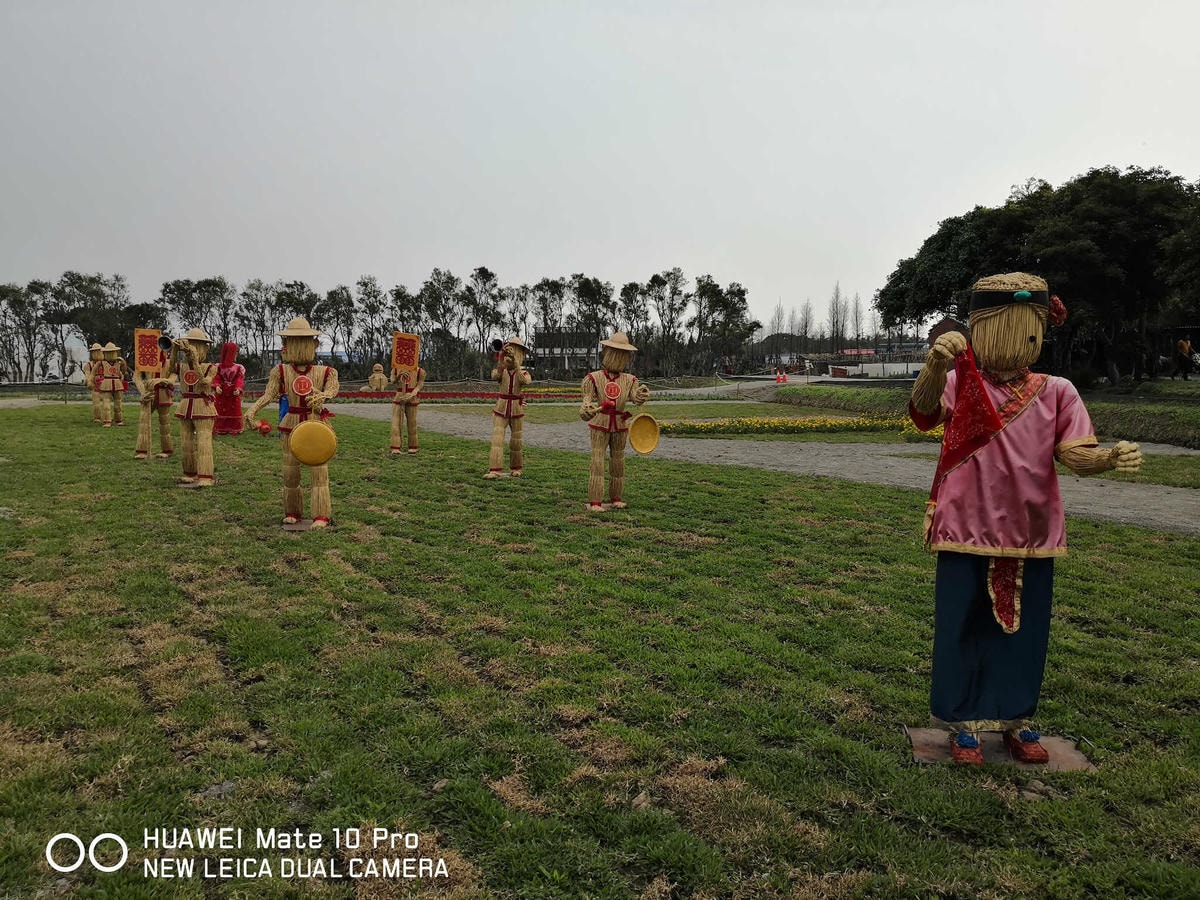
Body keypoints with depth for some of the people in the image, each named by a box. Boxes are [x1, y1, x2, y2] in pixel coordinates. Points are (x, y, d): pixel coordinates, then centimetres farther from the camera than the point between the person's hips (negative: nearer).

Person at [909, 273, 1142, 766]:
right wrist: (935, 365, -48)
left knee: (1023, 631, 14)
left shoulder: (1056, 393, 1)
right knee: (962, 629, 6)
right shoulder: (960, 384, -7)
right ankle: (963, 723, 24)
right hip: (966, 534, -3)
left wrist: (1112, 457, -30)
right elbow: (923, 413, -28)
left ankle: (1014, 719, 34)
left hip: (1031, 537, 3)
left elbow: (1077, 456, -6)